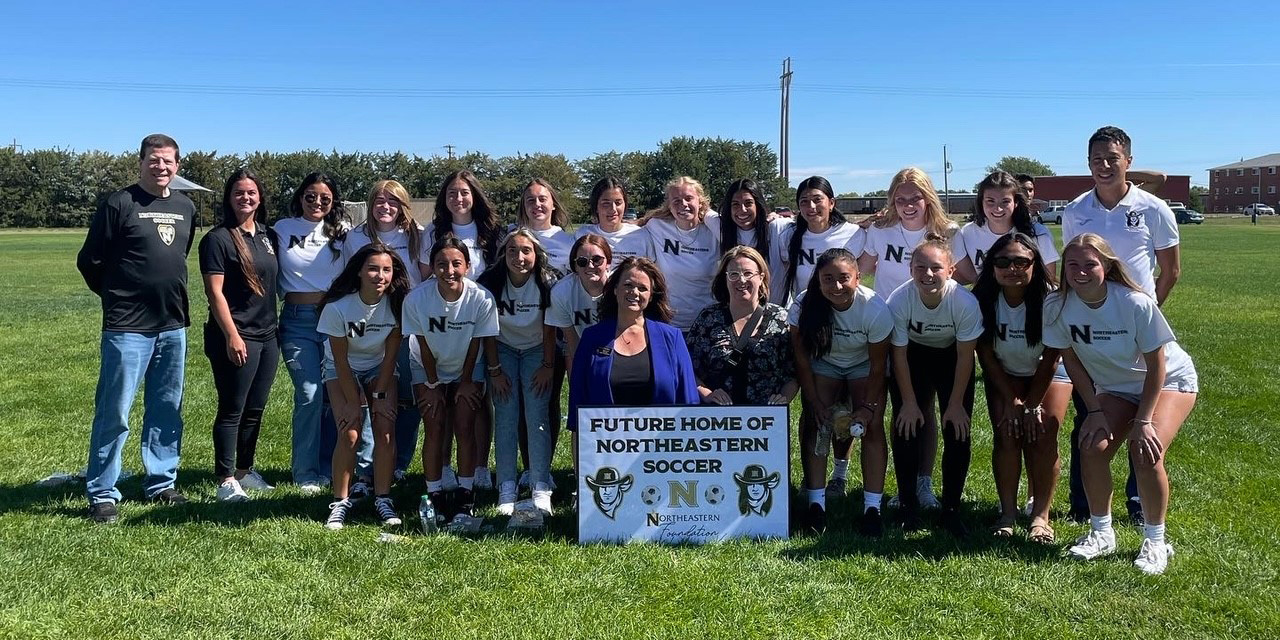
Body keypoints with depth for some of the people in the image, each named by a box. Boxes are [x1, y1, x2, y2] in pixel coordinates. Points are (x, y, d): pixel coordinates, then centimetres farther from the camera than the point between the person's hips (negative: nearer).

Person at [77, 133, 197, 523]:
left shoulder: (186, 208, 10)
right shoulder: (119, 204, -7)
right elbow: (89, 261, -3)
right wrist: (118, 296, 6)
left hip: (174, 327, 6)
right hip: (127, 328, -5)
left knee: (167, 412, 12)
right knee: (114, 413, -2)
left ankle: (161, 483, 24)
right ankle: (102, 494, 8)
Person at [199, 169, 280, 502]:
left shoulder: (269, 236, 11)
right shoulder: (218, 238, -7)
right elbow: (214, 291, -12)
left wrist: (277, 324, 14)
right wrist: (232, 335, -18)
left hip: (267, 335, 6)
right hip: (235, 337, -6)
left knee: (255, 410, 13)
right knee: (232, 410, 0)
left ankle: (245, 470, 26)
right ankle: (226, 480, 7)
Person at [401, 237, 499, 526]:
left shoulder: (481, 298, -28)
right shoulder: (417, 299, -27)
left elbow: (475, 344, -14)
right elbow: (424, 346, -15)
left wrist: (466, 382, -5)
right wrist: (432, 385, -7)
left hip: (467, 371, 0)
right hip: (428, 371, 0)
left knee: (465, 429, -6)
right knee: (434, 430, -5)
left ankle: (465, 494, 5)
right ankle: (434, 496, 4)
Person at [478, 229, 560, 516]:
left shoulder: (547, 282, -22)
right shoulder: (490, 282, -20)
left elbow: (550, 329, -11)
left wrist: (548, 366, -9)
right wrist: (495, 370, -10)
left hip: (537, 350, 0)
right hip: (503, 349, 1)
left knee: (537, 417, -10)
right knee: (506, 419, -7)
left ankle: (541, 489, -7)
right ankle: (506, 490, -3)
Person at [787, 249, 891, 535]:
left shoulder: (875, 308, -30)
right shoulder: (804, 305, -27)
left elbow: (877, 365, -19)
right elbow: (801, 358, -17)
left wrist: (868, 407, -22)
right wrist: (815, 403, -18)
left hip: (863, 364, -1)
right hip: (822, 364, 1)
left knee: (872, 426, -15)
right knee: (815, 424, -14)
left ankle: (872, 508, -12)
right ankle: (816, 503, -9)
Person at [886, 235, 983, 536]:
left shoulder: (965, 302, -30)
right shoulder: (899, 300, -29)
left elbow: (965, 357, -19)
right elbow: (899, 356, -17)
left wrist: (956, 404, -15)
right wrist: (909, 402, -14)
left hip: (951, 356, 0)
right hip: (913, 355, 0)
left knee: (957, 432, -7)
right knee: (906, 429, -7)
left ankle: (951, 509, 7)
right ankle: (908, 505, 7)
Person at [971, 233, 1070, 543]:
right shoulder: (982, 299, -22)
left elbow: (1049, 359, -18)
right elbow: (986, 355, -12)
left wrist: (1032, 404, -16)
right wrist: (1012, 400, -13)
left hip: (1048, 372, -1)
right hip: (1004, 375, 1)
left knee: (1042, 433, -17)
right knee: (1007, 434, -15)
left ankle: (1040, 515, -10)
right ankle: (1007, 512, -6)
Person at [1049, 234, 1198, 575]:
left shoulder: (1137, 304, -31)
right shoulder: (1058, 309, -20)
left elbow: (1156, 365, -22)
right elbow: (1073, 362, -8)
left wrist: (1143, 421, -22)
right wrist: (1094, 411, -12)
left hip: (1170, 381, -4)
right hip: (1114, 388, 4)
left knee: (1145, 452, -23)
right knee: (1093, 446, -17)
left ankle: (1155, 541, -3)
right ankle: (1101, 533, 5)